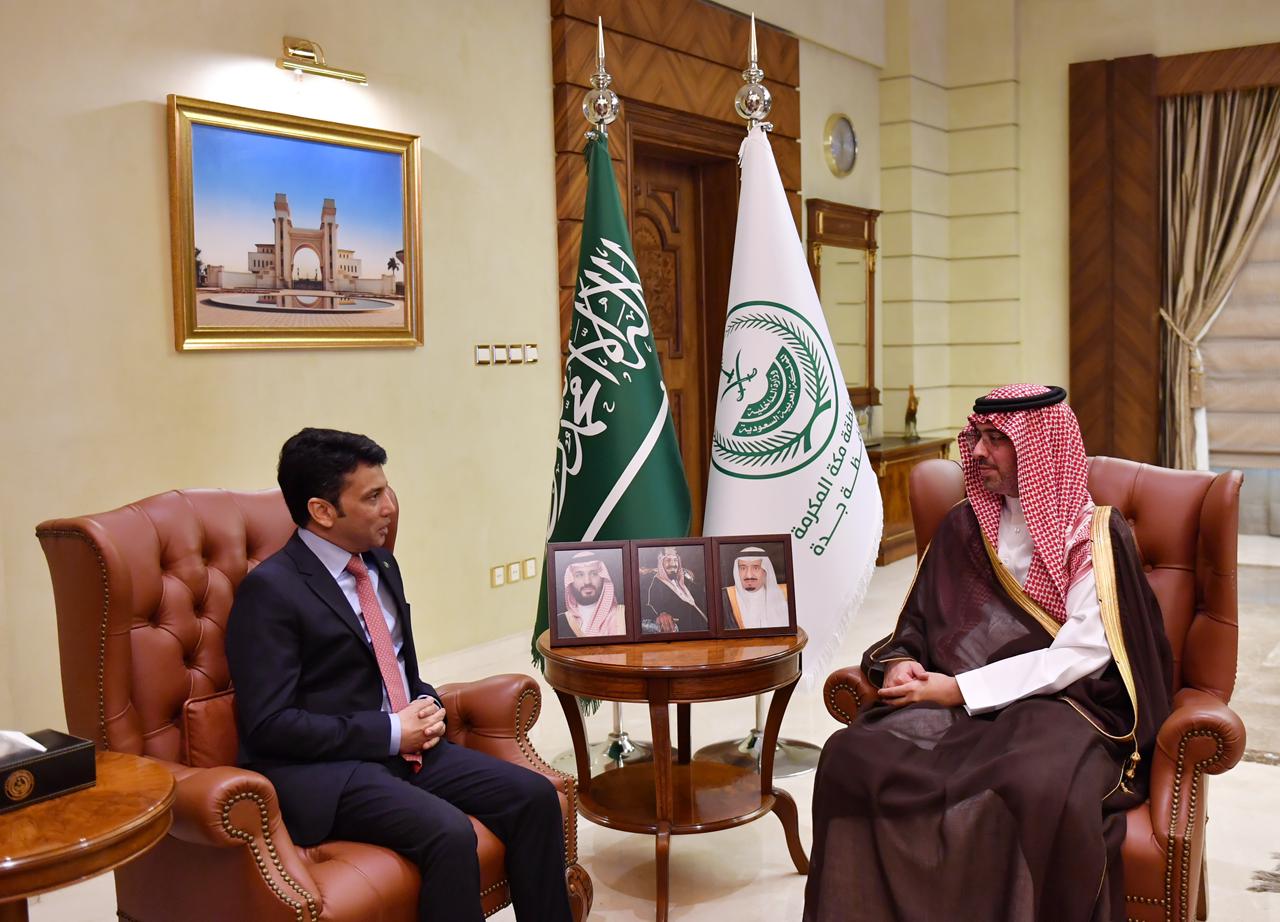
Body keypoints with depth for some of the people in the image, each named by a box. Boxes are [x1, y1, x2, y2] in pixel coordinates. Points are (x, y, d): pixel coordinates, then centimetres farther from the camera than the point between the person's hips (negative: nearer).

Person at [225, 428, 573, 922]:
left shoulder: (381, 565, 12)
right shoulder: (271, 589, -13)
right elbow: (268, 725, -17)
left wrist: (428, 708, 0)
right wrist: (388, 732, -17)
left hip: (405, 746, 8)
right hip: (324, 768, -8)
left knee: (535, 796, -10)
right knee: (449, 833, -30)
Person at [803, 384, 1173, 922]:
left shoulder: (1096, 537, 0)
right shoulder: (964, 527, 15)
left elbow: (1081, 655, -10)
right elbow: (919, 623, 20)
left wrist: (960, 689, -14)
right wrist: (902, 663, -4)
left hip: (1065, 705, -4)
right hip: (960, 707, 4)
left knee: (1031, 788, -39)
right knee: (852, 756, -25)